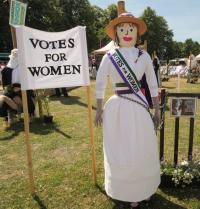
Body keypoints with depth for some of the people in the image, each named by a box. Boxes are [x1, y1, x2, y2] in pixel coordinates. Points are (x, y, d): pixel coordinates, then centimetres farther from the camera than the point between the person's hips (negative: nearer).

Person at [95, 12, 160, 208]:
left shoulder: (144, 56, 2)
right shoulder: (109, 57, -3)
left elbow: (153, 84, 8)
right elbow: (100, 84, 2)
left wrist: (157, 110, 9)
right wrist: (99, 110, 4)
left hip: (138, 108, 2)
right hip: (116, 108, -1)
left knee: (141, 152, 9)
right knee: (118, 153, 9)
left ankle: (138, 191, 33)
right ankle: (122, 190, 33)